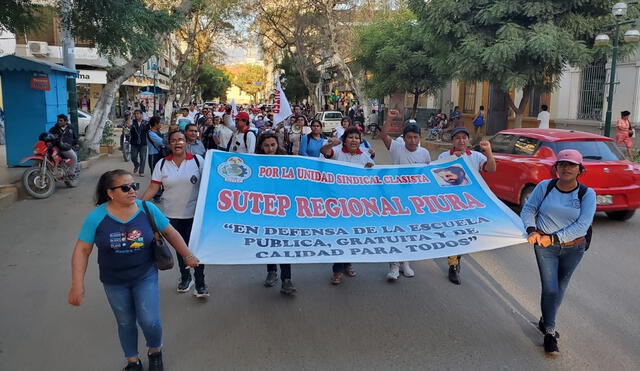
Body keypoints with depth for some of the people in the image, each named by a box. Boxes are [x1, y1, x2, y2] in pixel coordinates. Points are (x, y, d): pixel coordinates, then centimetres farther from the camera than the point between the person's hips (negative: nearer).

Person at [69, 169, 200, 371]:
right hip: (114, 282, 1)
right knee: (125, 323, 15)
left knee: (149, 321, -2)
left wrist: (188, 256, 5)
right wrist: (77, 285, -14)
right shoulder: (97, 217, -15)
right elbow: (82, 250, -10)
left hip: (145, 276, 0)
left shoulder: (148, 209, -13)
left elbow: (171, 233, -1)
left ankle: (155, 351, 31)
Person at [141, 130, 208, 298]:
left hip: (195, 213, -2)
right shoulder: (162, 164, 0)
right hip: (173, 214, 3)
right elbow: (153, 188, -1)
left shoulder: (197, 160, -6)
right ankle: (185, 277, 36)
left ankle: (200, 283, 12)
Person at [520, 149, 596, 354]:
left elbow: (582, 225, -16)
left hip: (573, 248, 1)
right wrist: (532, 230, -22)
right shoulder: (544, 187, -6)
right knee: (550, 288, -6)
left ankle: (546, 322, 38)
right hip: (545, 247, -1)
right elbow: (528, 210, -3)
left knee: (560, 289, 15)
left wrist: (554, 238, -24)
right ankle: (549, 333, 7)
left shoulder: (587, 194, -8)